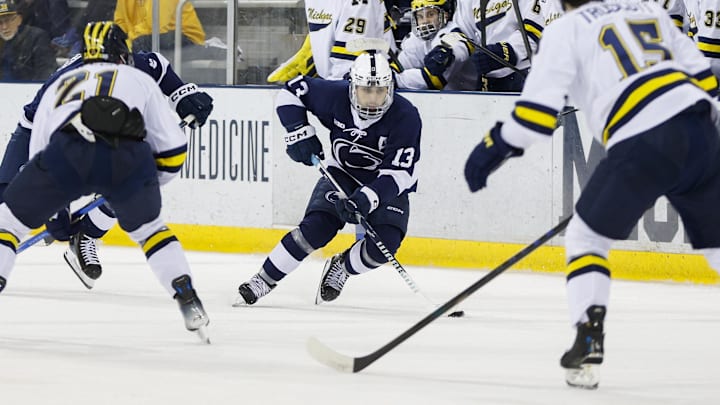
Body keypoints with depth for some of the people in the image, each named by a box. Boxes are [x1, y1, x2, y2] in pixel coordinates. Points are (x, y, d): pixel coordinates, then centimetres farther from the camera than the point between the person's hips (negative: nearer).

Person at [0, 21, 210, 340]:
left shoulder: (60, 85, 40)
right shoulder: (139, 80, 34)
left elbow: (38, 150, 40)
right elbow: (173, 149, 27)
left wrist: (55, 219, 51)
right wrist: (147, 184, 46)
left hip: (67, 151, 0)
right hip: (128, 156, 0)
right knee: (147, 228, 26)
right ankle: (190, 304, 17)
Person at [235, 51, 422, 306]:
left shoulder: (406, 117, -26)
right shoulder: (336, 96, -20)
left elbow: (399, 172, -29)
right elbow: (292, 90, -3)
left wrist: (367, 199, -42)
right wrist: (298, 131, -15)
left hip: (389, 186, -1)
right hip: (343, 173, 1)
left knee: (385, 243, -23)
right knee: (316, 227, -22)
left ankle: (340, 267, 7)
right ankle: (264, 280, -9)